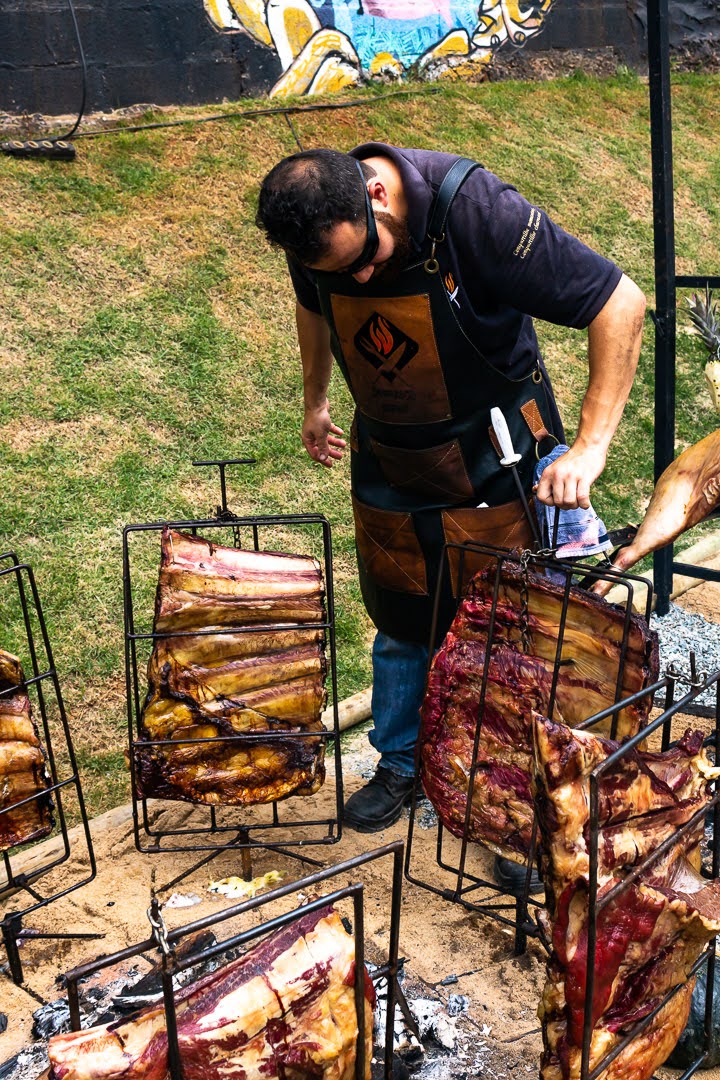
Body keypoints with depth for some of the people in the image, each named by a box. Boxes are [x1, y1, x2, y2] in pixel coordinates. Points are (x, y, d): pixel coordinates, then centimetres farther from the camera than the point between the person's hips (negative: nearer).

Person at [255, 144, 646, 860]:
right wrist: (314, 402, 20)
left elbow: (620, 303, -25)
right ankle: (399, 765, 36)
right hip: (388, 467, 4)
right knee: (400, 625, 14)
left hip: (496, 462, -4)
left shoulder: (473, 209, -30)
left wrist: (591, 444, -29)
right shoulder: (312, 226, -13)